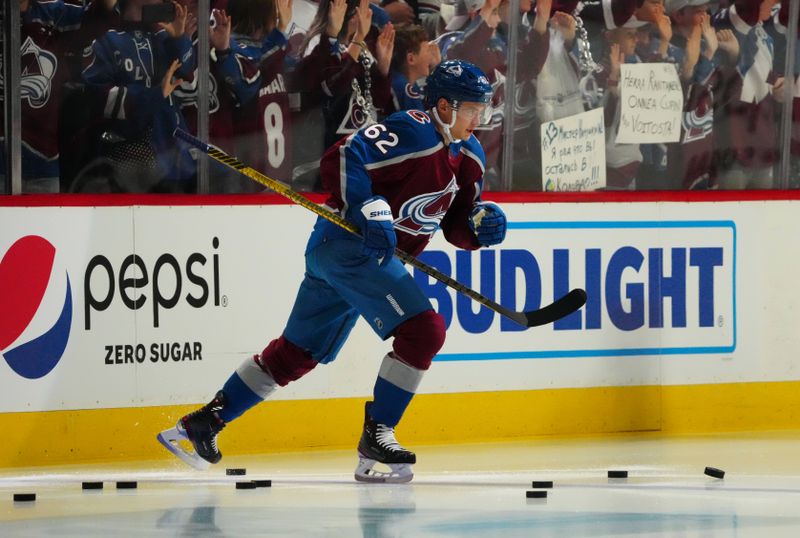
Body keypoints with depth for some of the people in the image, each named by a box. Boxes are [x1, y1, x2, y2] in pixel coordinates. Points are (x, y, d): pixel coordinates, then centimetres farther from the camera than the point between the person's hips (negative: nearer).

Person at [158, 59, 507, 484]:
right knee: (423, 331, -17)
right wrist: (371, 213, -31)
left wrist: (482, 224, -5)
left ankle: (206, 421, 19)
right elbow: (340, 161, -23)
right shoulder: (411, 133, -17)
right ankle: (376, 435, -11)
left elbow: (457, 227, 17)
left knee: (299, 352, 13)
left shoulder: (469, 157, 12)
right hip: (347, 243, -10)